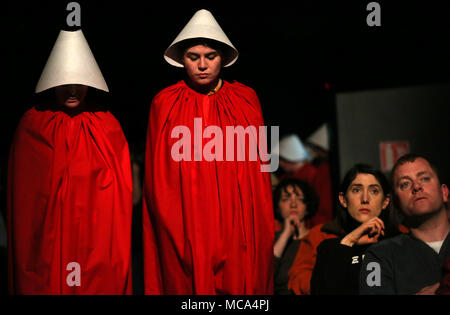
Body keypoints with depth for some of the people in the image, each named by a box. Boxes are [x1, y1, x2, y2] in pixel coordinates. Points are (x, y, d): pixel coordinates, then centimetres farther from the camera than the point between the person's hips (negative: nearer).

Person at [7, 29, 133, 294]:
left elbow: (121, 190, 5)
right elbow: (22, 192, 5)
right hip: (45, 240, 0)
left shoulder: (107, 126, 3)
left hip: (97, 238, 0)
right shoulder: (32, 124, 2)